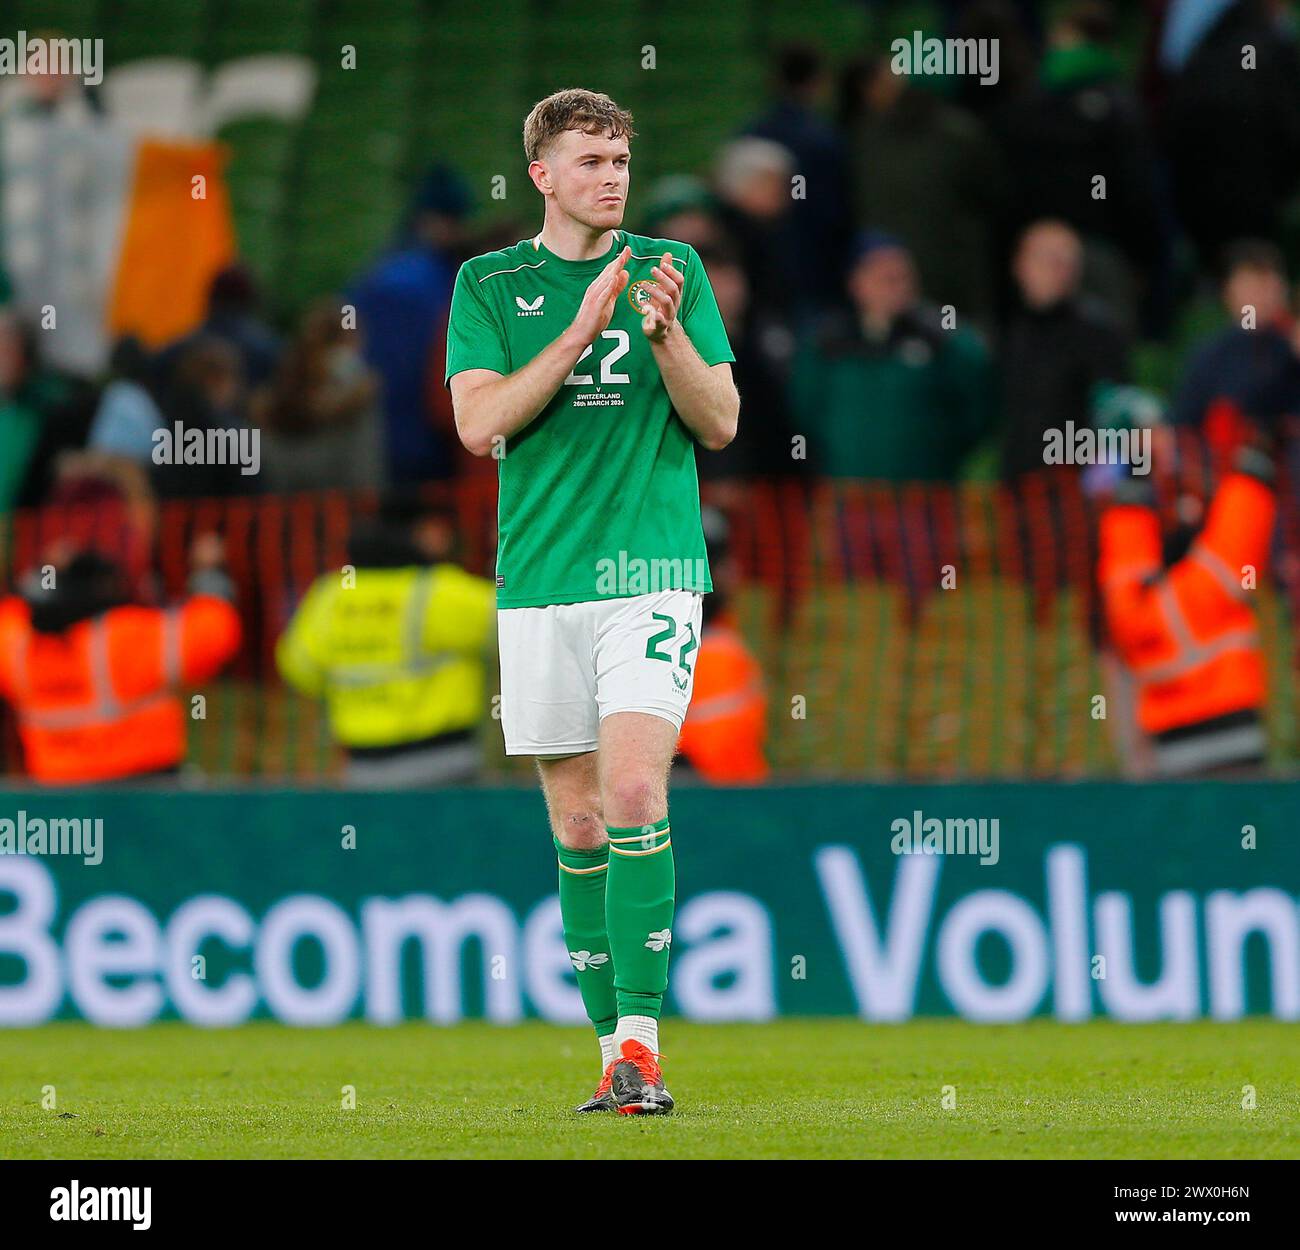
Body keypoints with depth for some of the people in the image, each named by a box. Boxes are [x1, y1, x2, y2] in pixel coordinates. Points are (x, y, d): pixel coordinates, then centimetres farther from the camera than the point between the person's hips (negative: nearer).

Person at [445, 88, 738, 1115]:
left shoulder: (672, 268, 6)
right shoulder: (490, 285, 7)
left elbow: (721, 424, 3)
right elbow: (479, 422, -6)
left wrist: (667, 332, -14)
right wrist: (579, 333, -15)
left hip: (652, 572, -2)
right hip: (539, 581, 2)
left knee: (634, 792, -18)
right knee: (579, 827, 5)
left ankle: (641, 1042, -18)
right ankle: (614, 1050, 14)